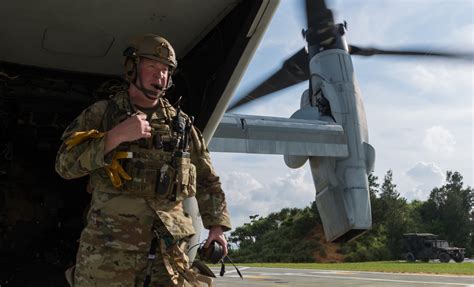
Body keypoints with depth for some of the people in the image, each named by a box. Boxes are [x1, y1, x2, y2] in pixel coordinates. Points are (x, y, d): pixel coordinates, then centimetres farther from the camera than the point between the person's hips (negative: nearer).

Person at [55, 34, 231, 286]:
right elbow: (66, 163, -4)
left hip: (168, 245, 2)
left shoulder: (181, 123, 16)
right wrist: (117, 136, -14)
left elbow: (207, 180, 19)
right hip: (110, 244, -2)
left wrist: (217, 225, 11)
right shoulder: (102, 113, 8)